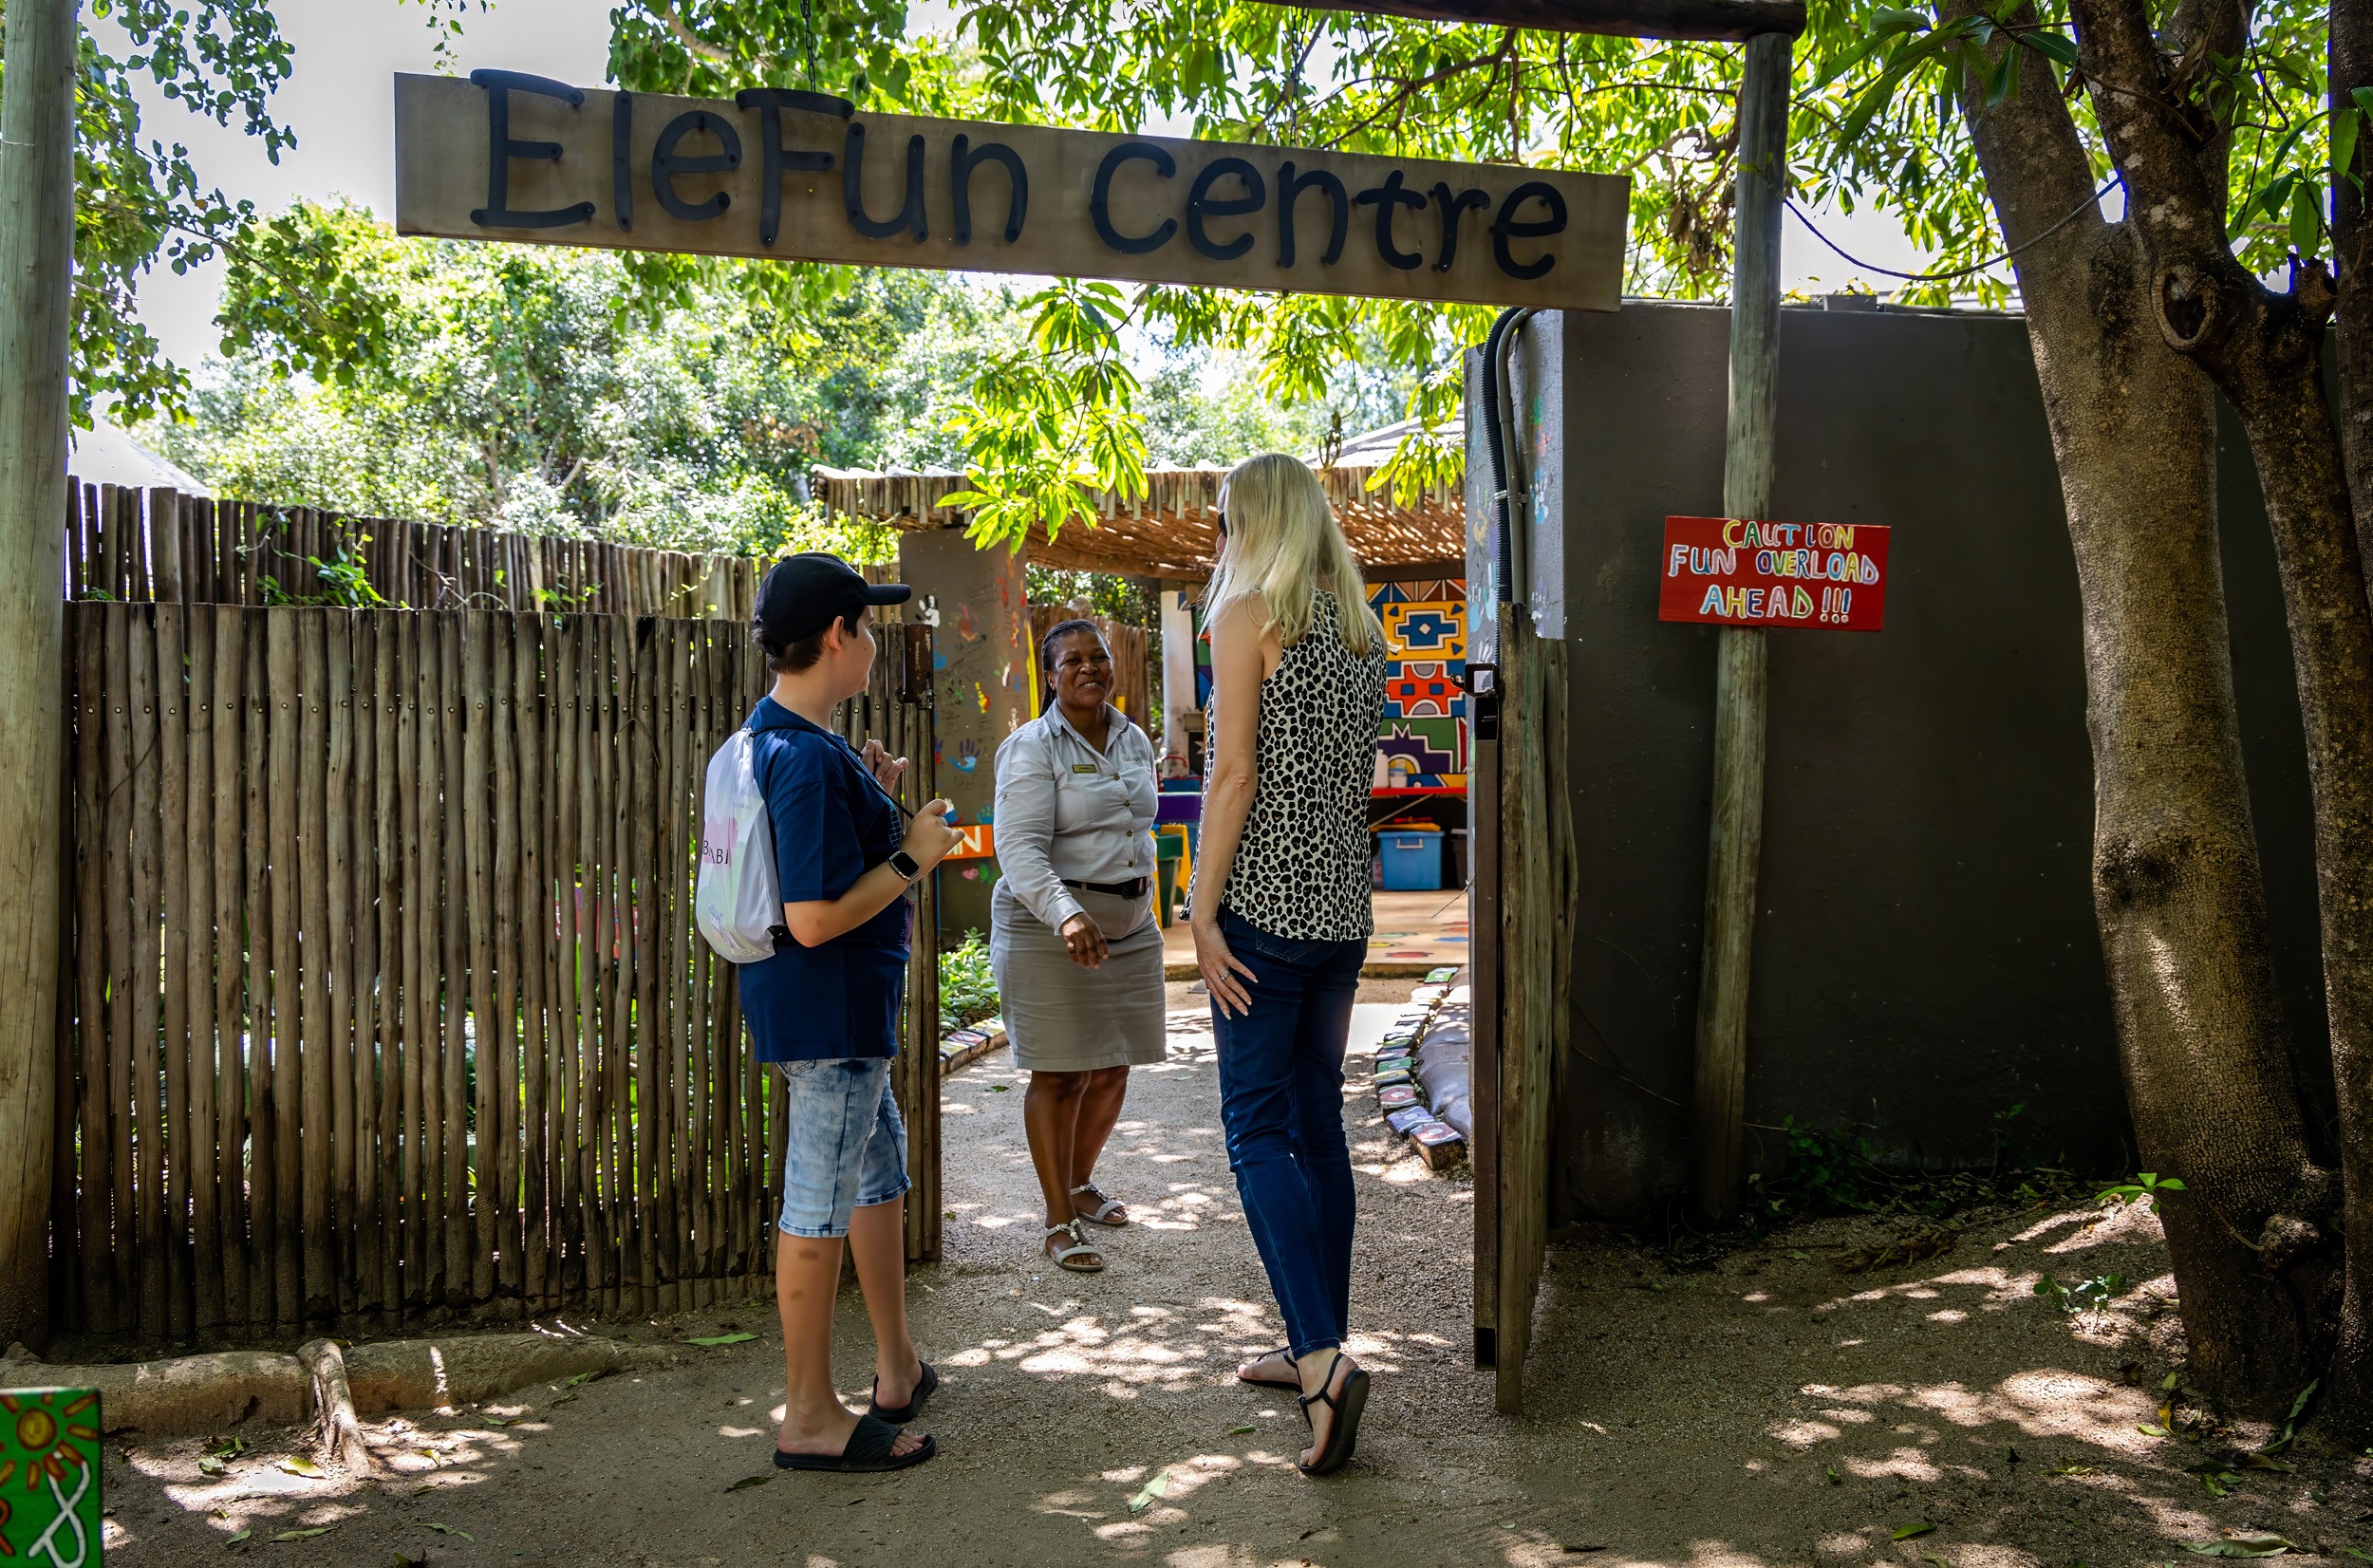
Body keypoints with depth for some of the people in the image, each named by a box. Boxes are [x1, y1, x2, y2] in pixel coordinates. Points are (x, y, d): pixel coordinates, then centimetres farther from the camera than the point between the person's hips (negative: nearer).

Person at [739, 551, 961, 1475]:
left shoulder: (769, 738, 9)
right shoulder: (810, 759, -24)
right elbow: (815, 918, -28)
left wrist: (871, 801, 10)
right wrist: (914, 854, -17)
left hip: (841, 1008, 11)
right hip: (826, 1010, -11)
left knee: (880, 1168, 22)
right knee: (819, 1209, 1)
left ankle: (897, 1369, 36)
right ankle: (811, 1418, 15)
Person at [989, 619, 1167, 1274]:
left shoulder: (1135, 741, 11)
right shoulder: (1032, 748, -10)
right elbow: (1020, 849, -20)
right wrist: (1067, 916, -34)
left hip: (1128, 926, 6)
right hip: (1050, 926, -6)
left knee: (1112, 1070, 11)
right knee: (1061, 1072, -5)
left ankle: (1080, 1183, 33)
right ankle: (1059, 1221, 6)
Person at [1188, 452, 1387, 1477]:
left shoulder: (1248, 608, -6)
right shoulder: (1356, 625, 15)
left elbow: (1234, 771, -14)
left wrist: (1203, 907, -12)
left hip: (1266, 900, -7)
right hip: (1343, 905, 7)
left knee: (1258, 1127, -4)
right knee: (1318, 1122, 12)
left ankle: (1321, 1356, -11)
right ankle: (1316, 1347, 19)